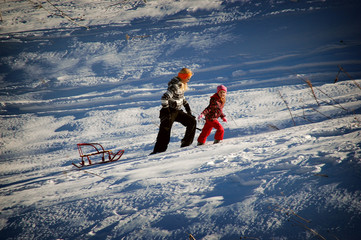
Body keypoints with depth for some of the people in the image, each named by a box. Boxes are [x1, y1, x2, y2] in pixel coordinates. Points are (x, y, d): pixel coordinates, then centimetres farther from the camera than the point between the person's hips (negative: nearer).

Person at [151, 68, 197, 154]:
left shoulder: (181, 85, 9)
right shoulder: (174, 86, -20)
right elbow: (164, 98, -28)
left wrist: (187, 107, 24)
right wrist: (166, 111, -27)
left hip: (177, 111, 9)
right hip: (170, 112, -9)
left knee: (192, 121, 7)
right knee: (165, 132, -12)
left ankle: (186, 144, 12)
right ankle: (157, 151, -10)